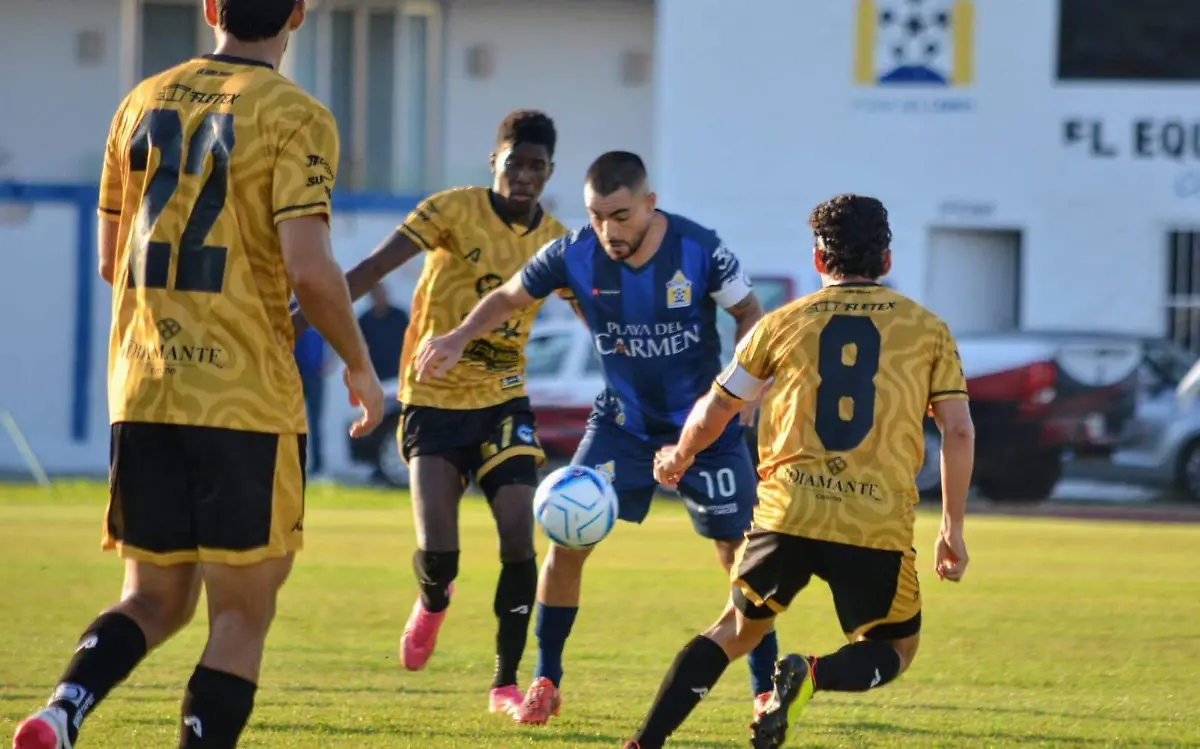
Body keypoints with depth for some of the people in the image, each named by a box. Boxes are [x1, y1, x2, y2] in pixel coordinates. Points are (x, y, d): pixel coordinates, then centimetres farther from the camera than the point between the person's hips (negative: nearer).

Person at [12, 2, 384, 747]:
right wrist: (360, 365, -2)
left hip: (141, 397, 5)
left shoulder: (145, 102, 11)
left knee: (155, 601, 14)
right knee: (242, 616, 4)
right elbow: (309, 270, -17)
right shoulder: (297, 118, -8)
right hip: (248, 399, -5)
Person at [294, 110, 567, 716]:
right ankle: (432, 601, 27)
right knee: (437, 552, -13)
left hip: (502, 403, 3)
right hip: (434, 400, -3)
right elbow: (372, 269, -18)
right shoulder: (454, 211, -11)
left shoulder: (556, 243, 2)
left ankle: (506, 684, 3)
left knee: (519, 540, -12)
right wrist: (298, 322, -27)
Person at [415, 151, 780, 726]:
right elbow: (509, 297, 1)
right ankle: (545, 683, 7)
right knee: (567, 539, -7)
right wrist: (459, 337, -16)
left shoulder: (699, 251, -22)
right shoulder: (574, 255, -16)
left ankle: (767, 690, 11)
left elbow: (749, 314, -6)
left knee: (740, 553, -3)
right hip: (622, 422, 2)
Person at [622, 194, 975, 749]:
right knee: (896, 652, 18)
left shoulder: (784, 323, 12)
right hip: (878, 524, -2)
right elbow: (958, 431, 5)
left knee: (736, 629, 24)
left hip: (787, 514, 2)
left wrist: (678, 459, 40)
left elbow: (711, 416, 19)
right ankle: (812, 676, -14)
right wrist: (952, 531, 12)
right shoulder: (926, 328, 10)